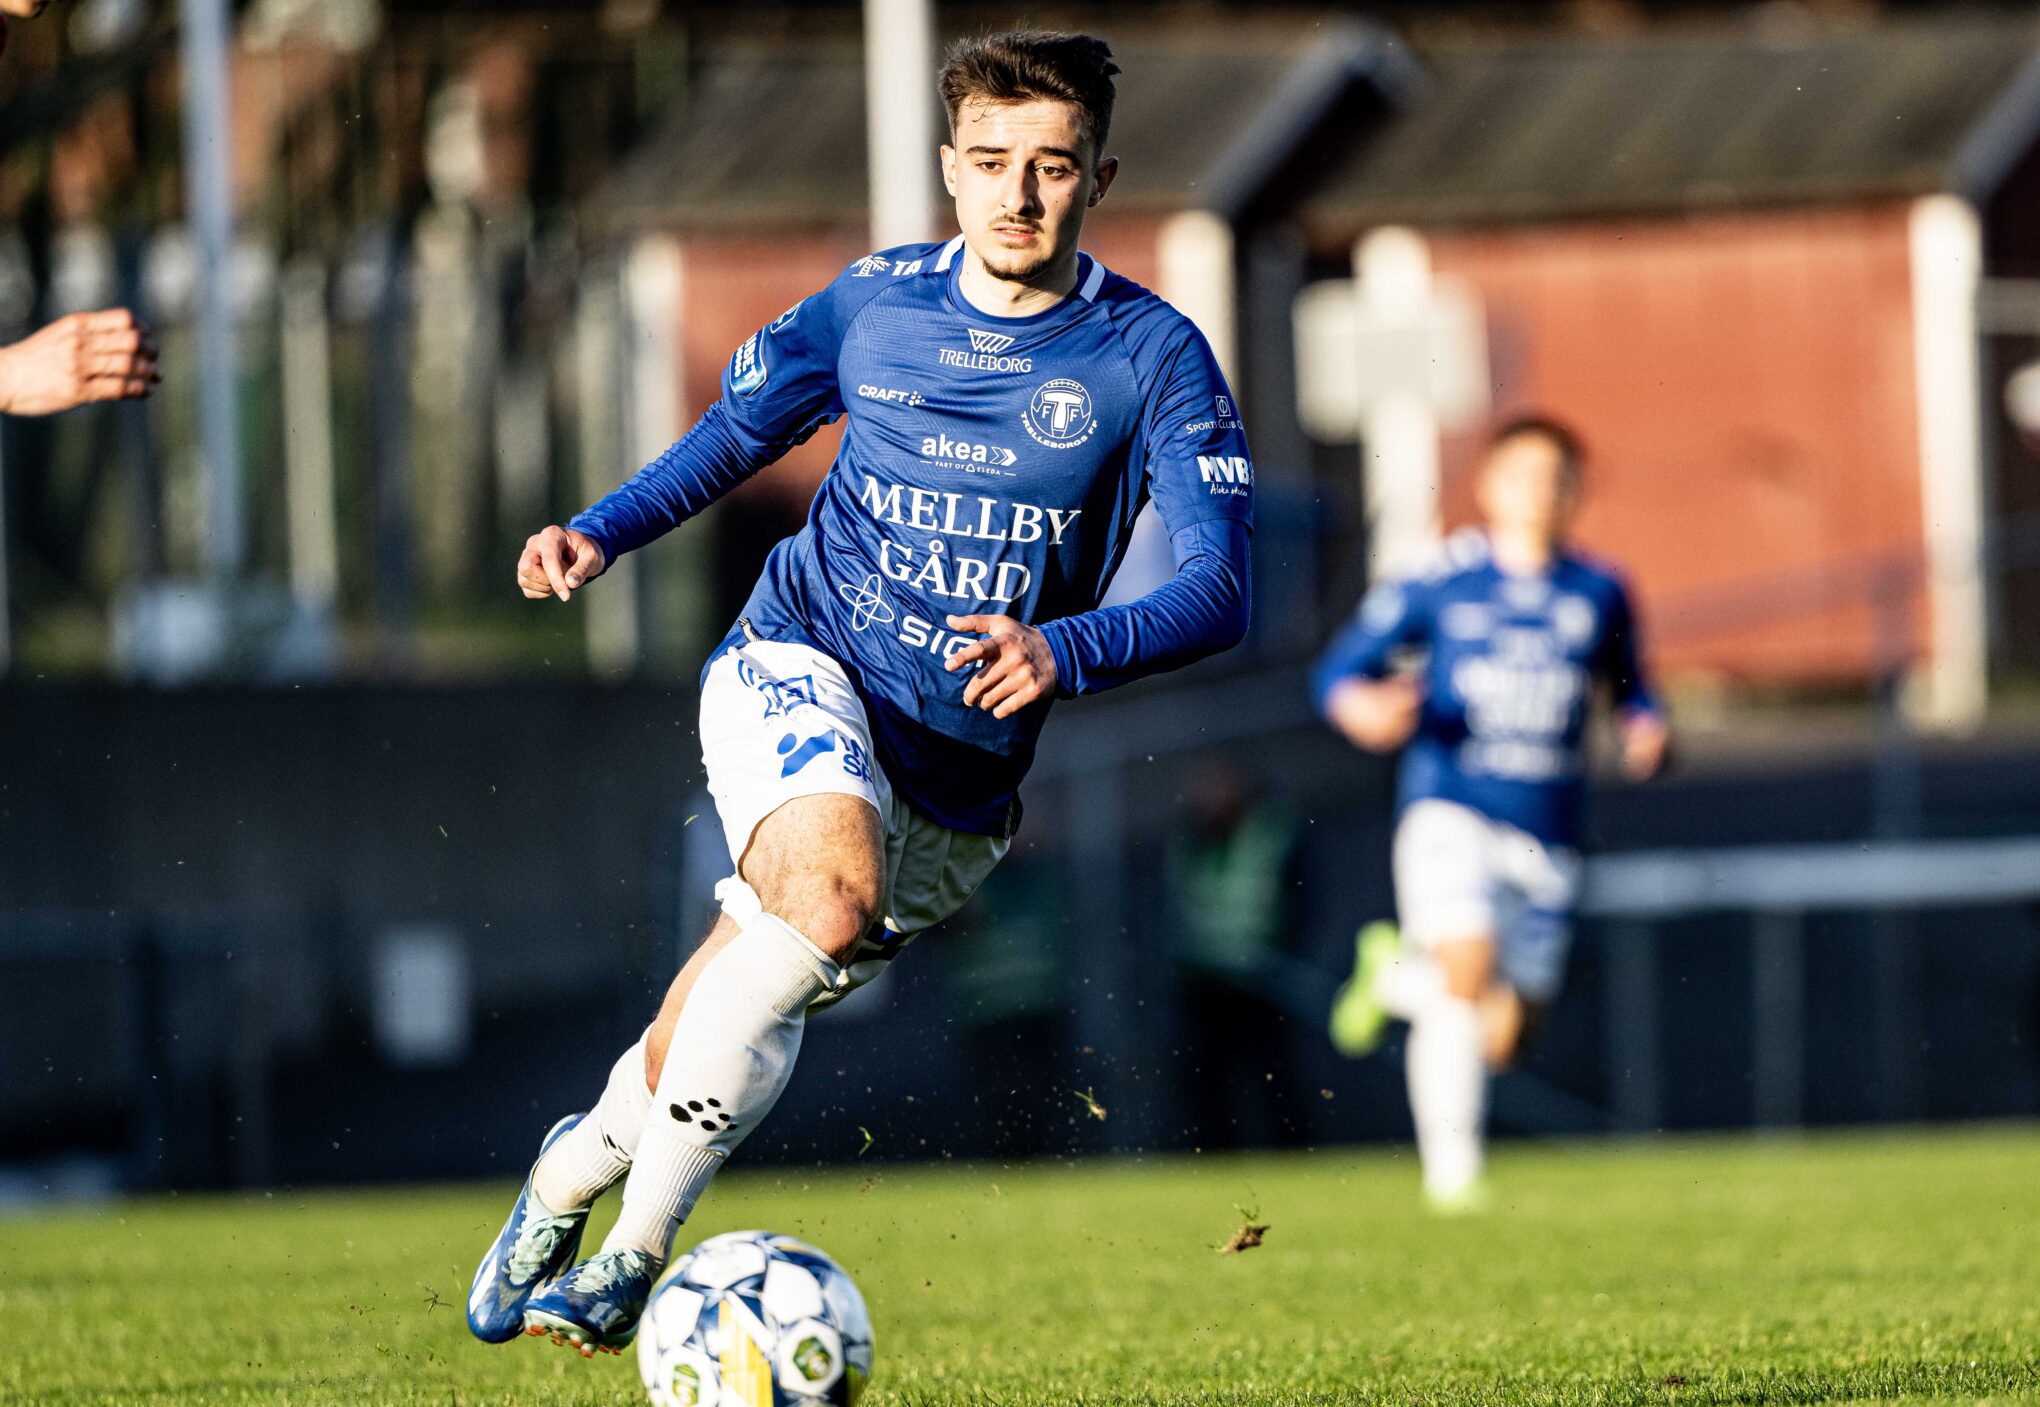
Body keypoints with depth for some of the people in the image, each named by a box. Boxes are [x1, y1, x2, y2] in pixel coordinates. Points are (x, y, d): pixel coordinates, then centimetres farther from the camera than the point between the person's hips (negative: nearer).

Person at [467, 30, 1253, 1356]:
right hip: (798, 665, -1)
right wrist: (601, 533, 1)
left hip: (963, 767, 1)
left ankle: (581, 1168, 37)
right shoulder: (877, 301, 0)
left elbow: (1218, 592, -15)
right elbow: (741, 426, 17)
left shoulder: (1152, 355, -8)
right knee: (830, 888, -32)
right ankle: (632, 1247, -26)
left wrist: (1067, 651, -34)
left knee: (728, 1036, 7)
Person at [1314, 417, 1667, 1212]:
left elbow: (1629, 690, 23)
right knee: (1467, 965, -27)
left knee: (1502, 1039, 1)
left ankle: (1395, 977, 32)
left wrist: (1645, 731, 0)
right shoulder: (1441, 585, 1)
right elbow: (1339, 673, 4)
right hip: (1450, 809, -3)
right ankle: (1450, 1166, -16)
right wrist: (1368, 711, -18)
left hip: (1545, 836, 3)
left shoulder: (1598, 595, 9)